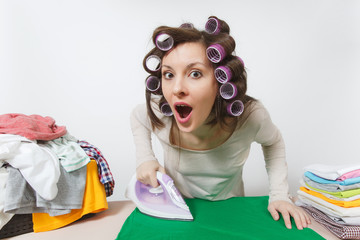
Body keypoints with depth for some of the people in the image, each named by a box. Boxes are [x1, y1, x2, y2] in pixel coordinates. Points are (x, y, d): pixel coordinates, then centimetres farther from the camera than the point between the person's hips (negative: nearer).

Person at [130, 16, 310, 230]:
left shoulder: (251, 116, -27)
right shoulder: (158, 115, -25)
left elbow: (273, 142, -3)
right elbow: (137, 116, 1)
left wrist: (279, 196, -9)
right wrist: (145, 159, -12)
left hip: (229, 209, 1)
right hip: (176, 210, 0)